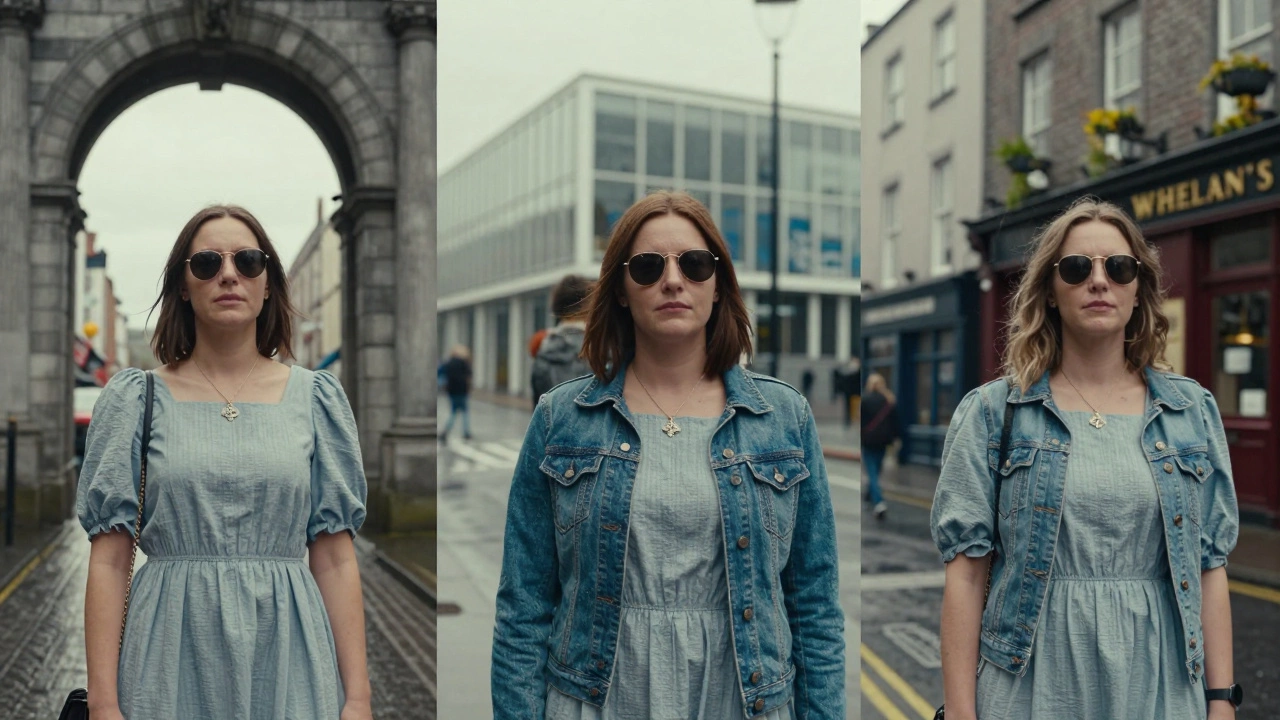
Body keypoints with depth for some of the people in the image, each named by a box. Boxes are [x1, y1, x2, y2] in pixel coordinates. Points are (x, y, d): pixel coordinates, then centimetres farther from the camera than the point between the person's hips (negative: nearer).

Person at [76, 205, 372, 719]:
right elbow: (108, 560, 0)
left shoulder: (316, 397, 4)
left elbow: (335, 559, 1)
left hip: (289, 661, 1)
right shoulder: (134, 398, 3)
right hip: (171, 658, 0)